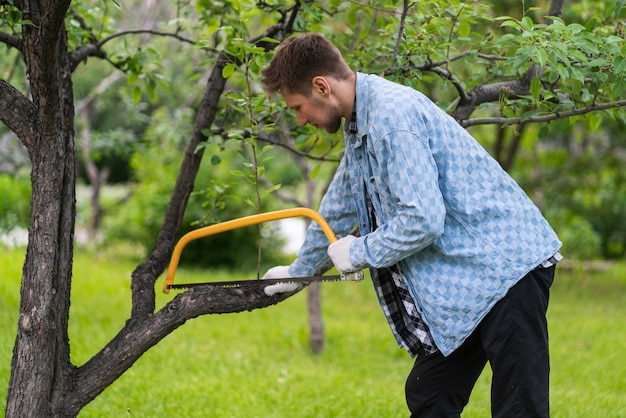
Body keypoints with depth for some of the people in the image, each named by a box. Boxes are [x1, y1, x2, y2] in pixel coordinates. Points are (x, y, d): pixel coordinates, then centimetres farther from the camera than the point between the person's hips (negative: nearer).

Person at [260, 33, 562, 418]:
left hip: (507, 268, -11)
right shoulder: (361, 123, 14)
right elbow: (337, 210, 30)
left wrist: (360, 252, -9)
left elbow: (423, 220, -25)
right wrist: (299, 271, 41)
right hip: (469, 277, 11)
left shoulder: (392, 114, -19)